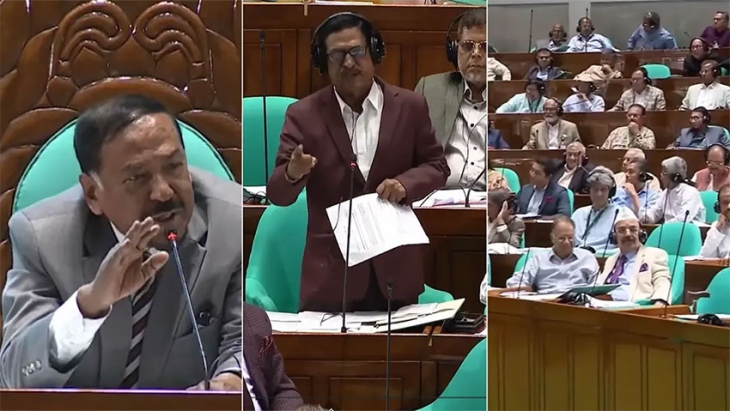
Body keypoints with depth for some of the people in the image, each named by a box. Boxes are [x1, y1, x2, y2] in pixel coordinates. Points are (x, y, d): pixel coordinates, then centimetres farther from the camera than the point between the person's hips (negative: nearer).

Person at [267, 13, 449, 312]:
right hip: (331, 270, -1)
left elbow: (436, 165, 9)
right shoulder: (304, 115, -1)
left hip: (394, 266, 1)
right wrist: (293, 173, -27)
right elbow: (277, 194, -3)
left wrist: (405, 184, -13)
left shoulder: (410, 106, 2)